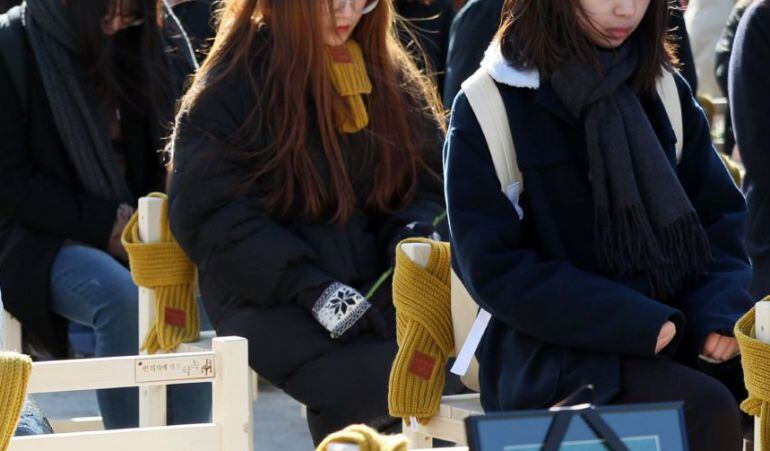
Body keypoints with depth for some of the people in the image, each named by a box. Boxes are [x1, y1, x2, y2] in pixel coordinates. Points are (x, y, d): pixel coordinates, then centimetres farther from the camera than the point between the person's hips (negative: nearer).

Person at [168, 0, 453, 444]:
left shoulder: (390, 73, 15)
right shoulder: (234, 83, -1)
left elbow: (430, 182, 19)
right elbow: (209, 214, -7)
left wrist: (412, 238, -6)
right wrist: (311, 289, -18)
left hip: (379, 285, 4)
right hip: (269, 298, -4)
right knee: (388, 384, -33)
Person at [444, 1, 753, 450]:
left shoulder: (664, 91, 10)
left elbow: (720, 216, 14)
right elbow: (494, 267, -8)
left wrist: (720, 312, -8)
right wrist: (636, 323, -17)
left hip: (671, 326, 5)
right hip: (554, 350, -5)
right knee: (705, 410, -31)